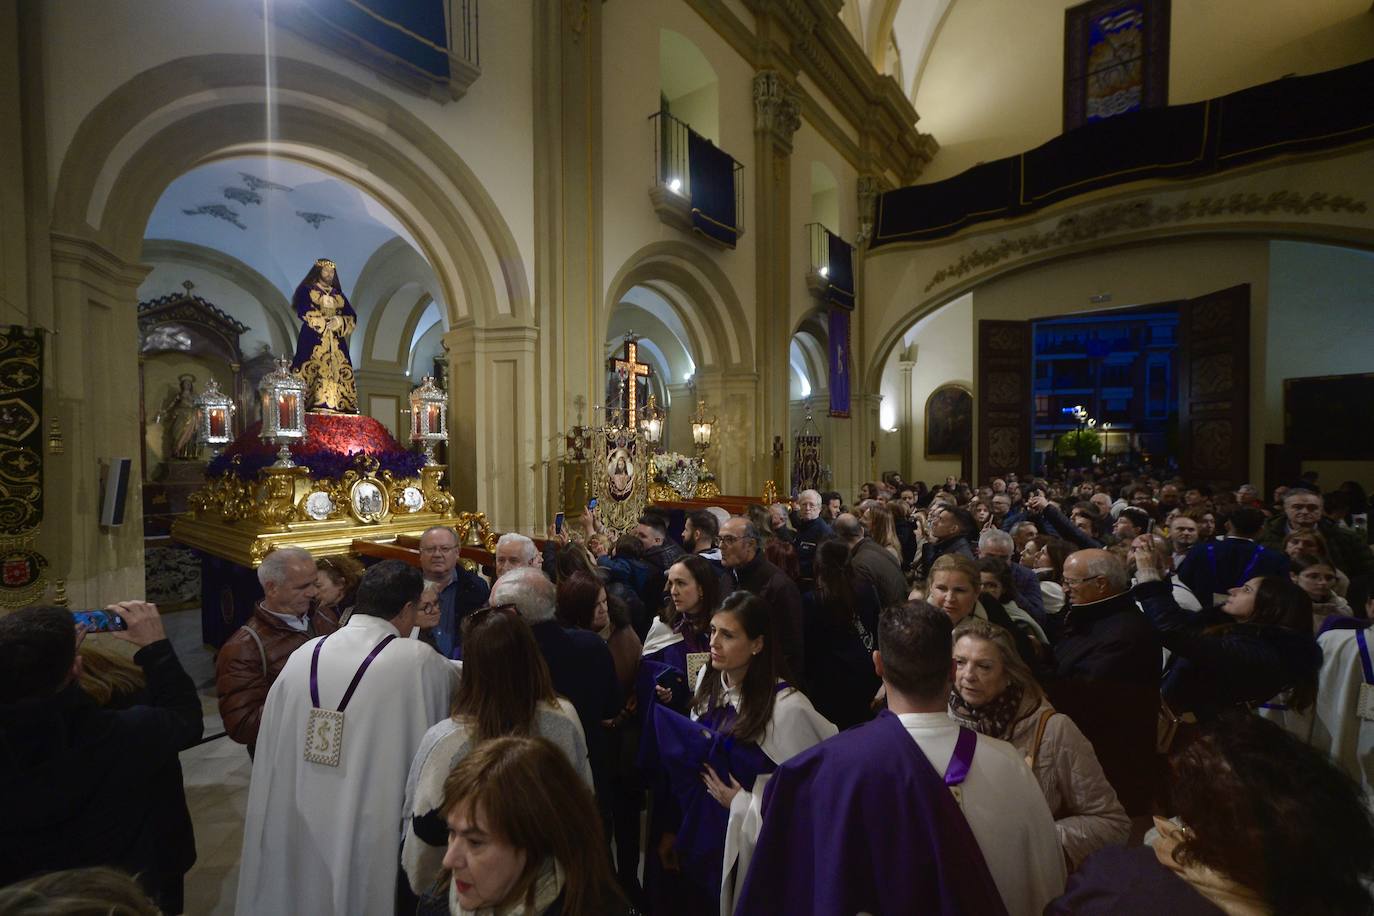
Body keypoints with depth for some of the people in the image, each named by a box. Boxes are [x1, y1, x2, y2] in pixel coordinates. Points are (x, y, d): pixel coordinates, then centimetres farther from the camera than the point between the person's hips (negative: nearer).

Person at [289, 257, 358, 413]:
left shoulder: (339, 294, 22)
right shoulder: (306, 290, 10)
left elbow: (353, 317, 11)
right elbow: (304, 313, -6)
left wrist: (340, 321, -9)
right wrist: (327, 321, -9)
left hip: (336, 344, 4)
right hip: (314, 342, -4)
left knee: (338, 375, -7)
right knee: (314, 374, -15)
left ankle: (338, 407, -12)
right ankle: (318, 406, -20)